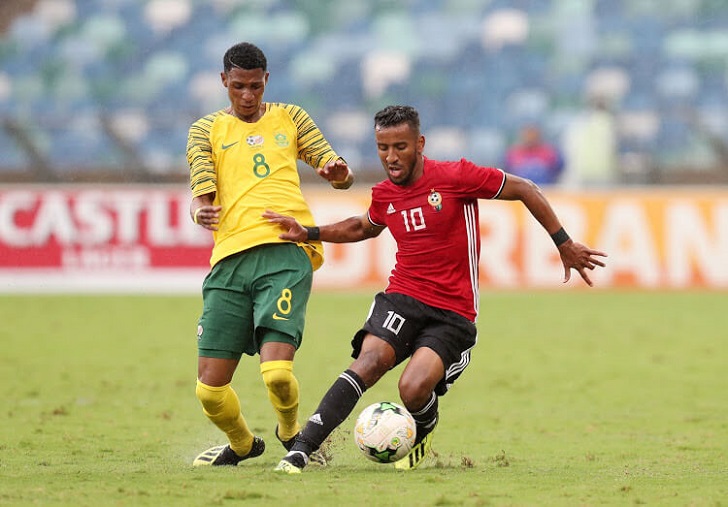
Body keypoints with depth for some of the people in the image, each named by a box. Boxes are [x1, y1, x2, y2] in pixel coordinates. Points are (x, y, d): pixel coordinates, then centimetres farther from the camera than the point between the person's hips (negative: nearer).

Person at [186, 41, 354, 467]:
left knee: (277, 370, -20)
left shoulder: (289, 119, 20)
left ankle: (291, 432, 13)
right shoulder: (207, 130, 18)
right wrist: (201, 212, -20)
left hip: (285, 251, -1)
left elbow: (338, 173, 16)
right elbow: (201, 193, 5)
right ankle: (242, 443, 29)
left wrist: (341, 174, -10)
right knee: (210, 387, -3)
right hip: (230, 257, 2)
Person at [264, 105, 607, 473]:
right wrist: (309, 234, 20)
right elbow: (364, 227, 33)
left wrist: (564, 244, 0)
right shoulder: (383, 195, 8)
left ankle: (422, 432, 14)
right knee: (369, 361, -26)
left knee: (414, 389, -25)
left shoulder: (455, 177, -9)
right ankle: (300, 450, -32)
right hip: (402, 298, 3)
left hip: (452, 314, -3)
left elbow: (524, 191, -1)